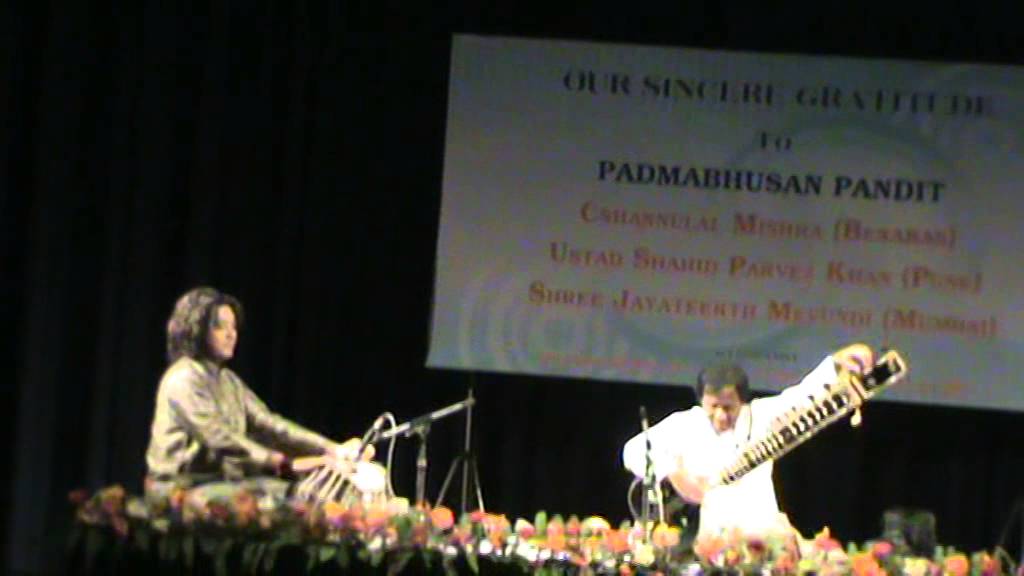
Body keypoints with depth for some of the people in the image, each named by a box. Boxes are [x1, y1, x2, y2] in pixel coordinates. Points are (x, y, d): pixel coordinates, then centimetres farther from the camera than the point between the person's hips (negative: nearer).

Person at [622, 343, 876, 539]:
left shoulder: (760, 416, 5)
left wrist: (837, 363, -21)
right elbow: (635, 451, 1)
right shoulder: (684, 424, 5)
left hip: (760, 531, 1)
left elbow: (805, 395, -5)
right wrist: (673, 472, -14)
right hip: (703, 535, -1)